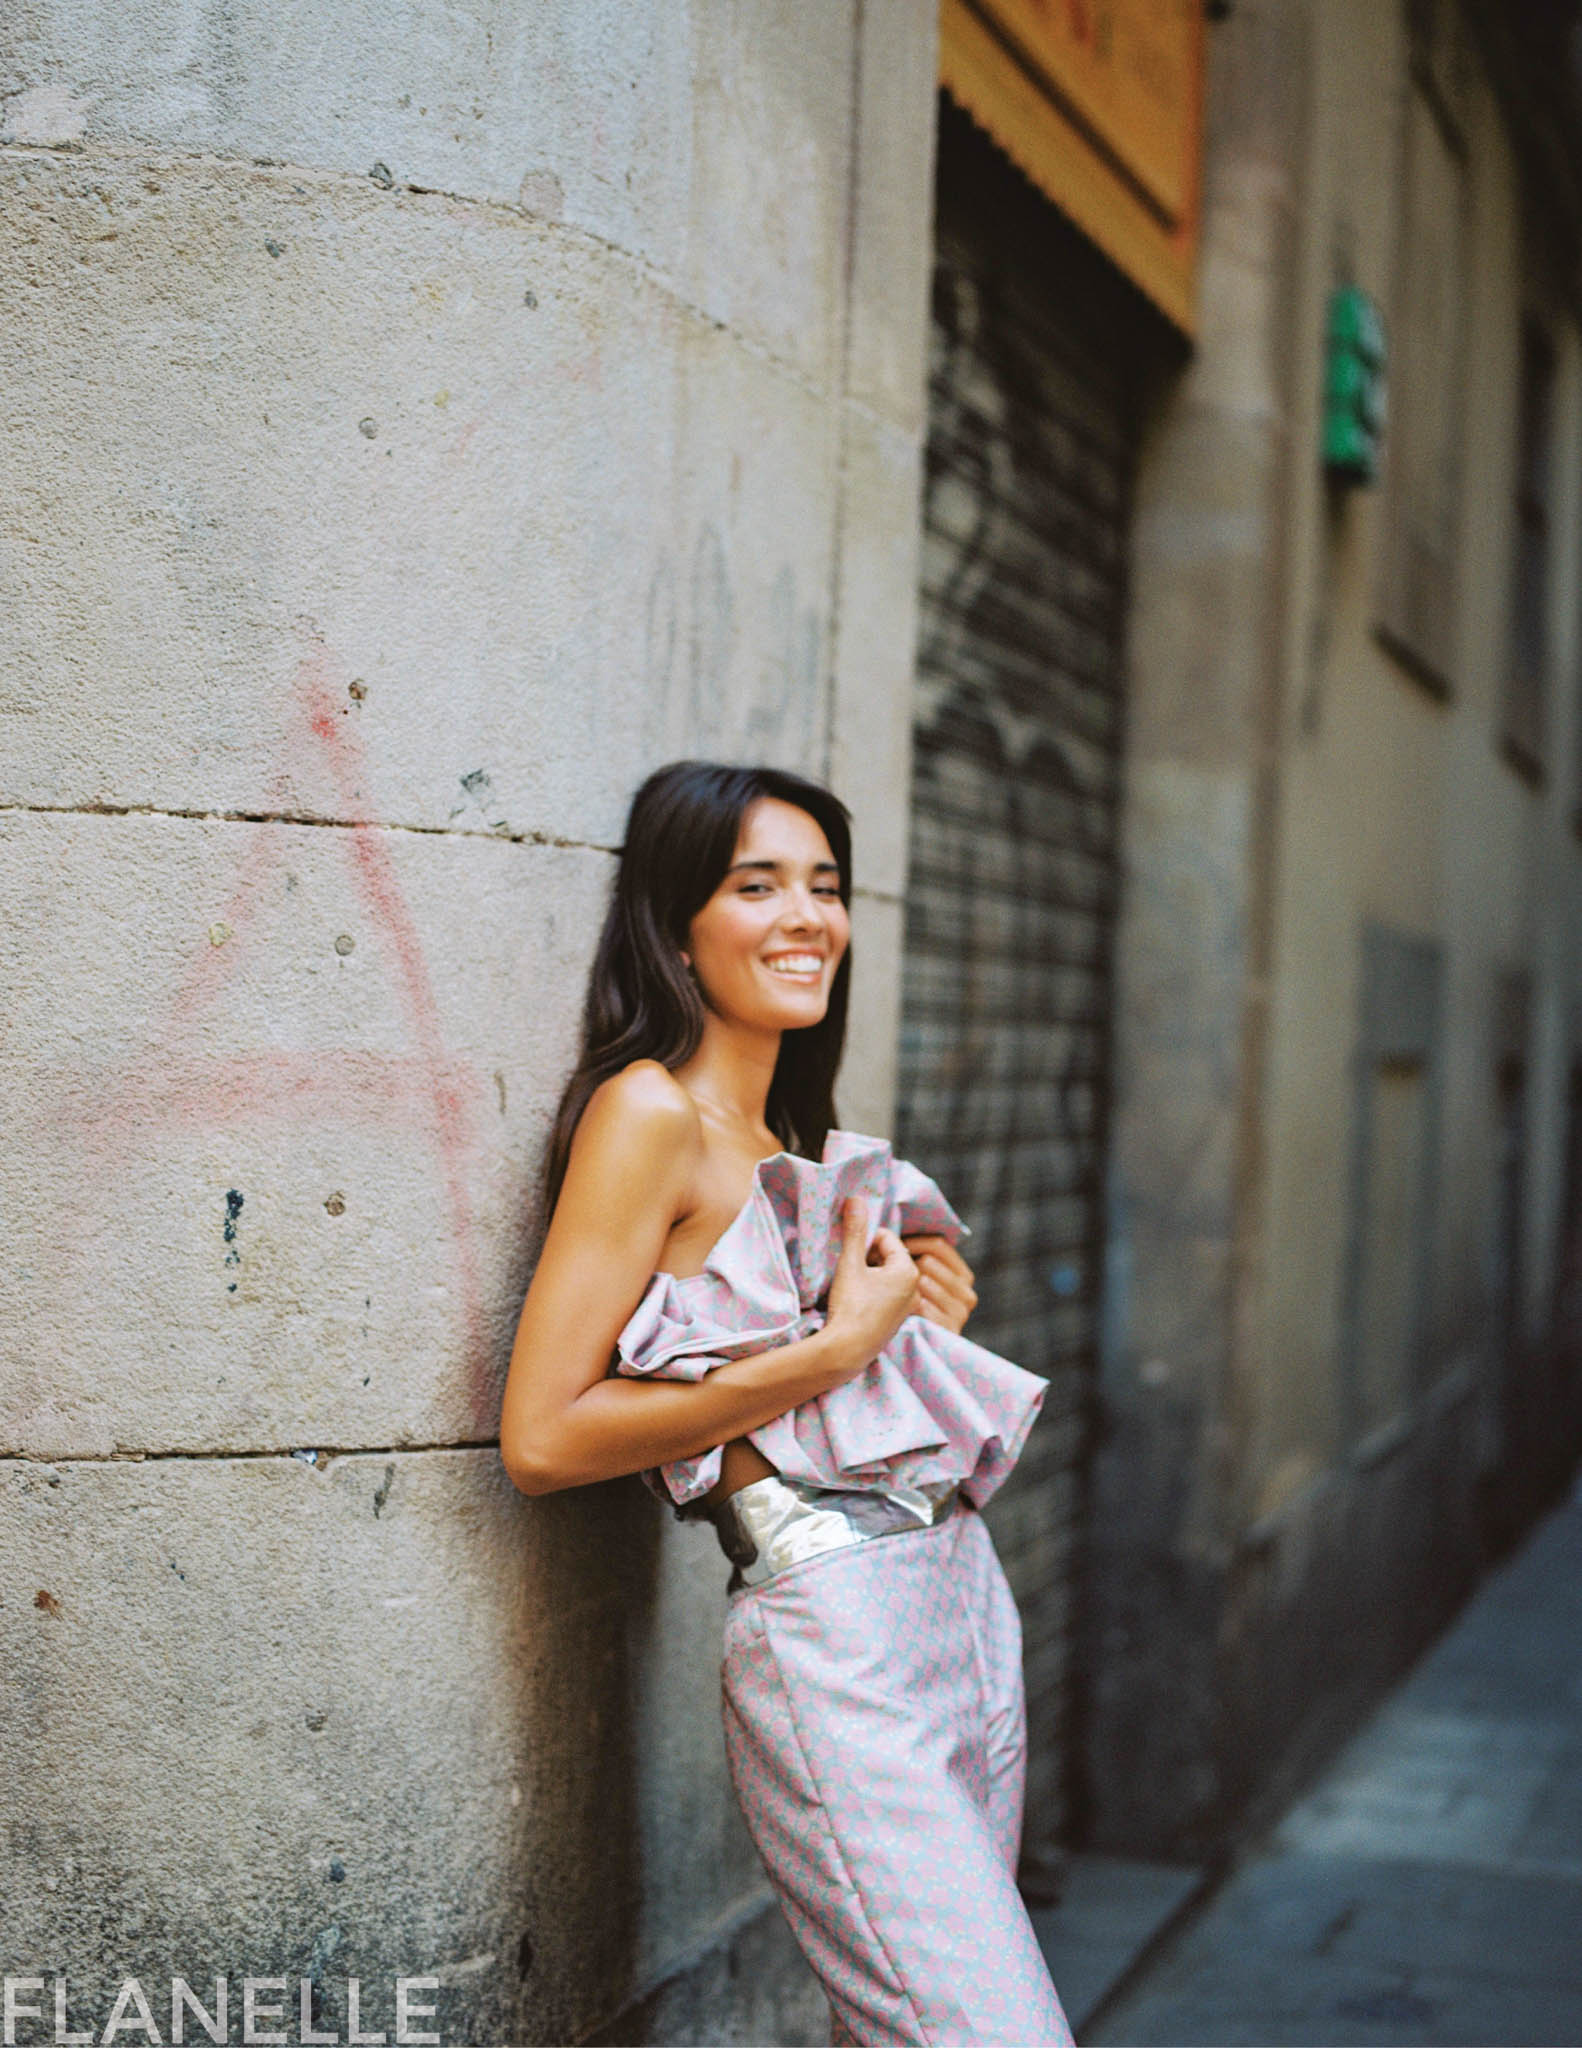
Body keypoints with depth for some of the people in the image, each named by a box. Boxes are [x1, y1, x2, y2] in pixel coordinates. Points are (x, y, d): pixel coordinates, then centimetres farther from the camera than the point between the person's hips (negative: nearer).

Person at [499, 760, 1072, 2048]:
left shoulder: (802, 1142, 16)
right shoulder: (649, 1112, -10)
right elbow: (542, 1441, -17)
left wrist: (926, 1316, 5)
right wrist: (833, 1349, -15)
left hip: (966, 1595, 9)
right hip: (835, 1636, -9)